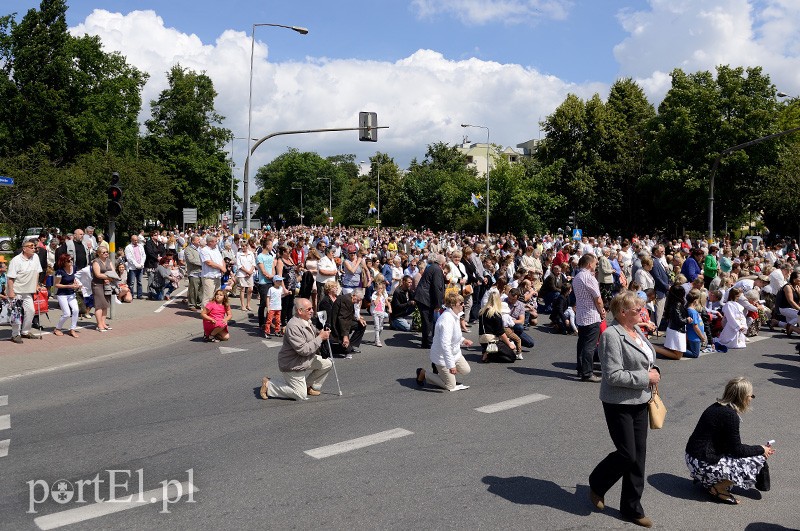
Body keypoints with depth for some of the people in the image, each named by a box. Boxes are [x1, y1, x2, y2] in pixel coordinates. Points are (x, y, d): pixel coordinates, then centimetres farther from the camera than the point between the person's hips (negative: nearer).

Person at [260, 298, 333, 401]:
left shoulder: (307, 321, 2)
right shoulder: (293, 326, -29)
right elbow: (303, 350, -32)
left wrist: (322, 333, -8)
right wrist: (320, 337, -27)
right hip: (292, 365, -9)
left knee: (328, 364, 6)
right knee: (301, 396, -3)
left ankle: (310, 386, 21)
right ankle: (268, 385, 6)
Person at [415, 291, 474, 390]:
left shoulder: (454, 316, 0)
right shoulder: (447, 320, -32)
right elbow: (445, 345, -37)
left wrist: (463, 341, 5)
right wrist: (451, 365, -36)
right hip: (442, 357, -10)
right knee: (450, 386, 0)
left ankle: (442, 372, 29)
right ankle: (423, 374, 11)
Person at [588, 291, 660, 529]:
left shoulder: (636, 330, 7)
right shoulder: (612, 336, -20)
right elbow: (613, 375, -25)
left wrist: (654, 372, 5)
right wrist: (646, 377, -19)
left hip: (640, 401, 8)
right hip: (619, 404, -8)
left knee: (638, 455, 11)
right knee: (627, 454, -4)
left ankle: (632, 508, 24)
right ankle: (596, 485, 25)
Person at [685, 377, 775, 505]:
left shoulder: (716, 407, 8)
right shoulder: (729, 415, -20)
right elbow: (737, 450, -13)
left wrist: (758, 448, 17)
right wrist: (761, 449, 3)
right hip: (705, 464, -9)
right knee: (758, 460, -4)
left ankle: (704, 479, 17)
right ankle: (718, 489, 0)